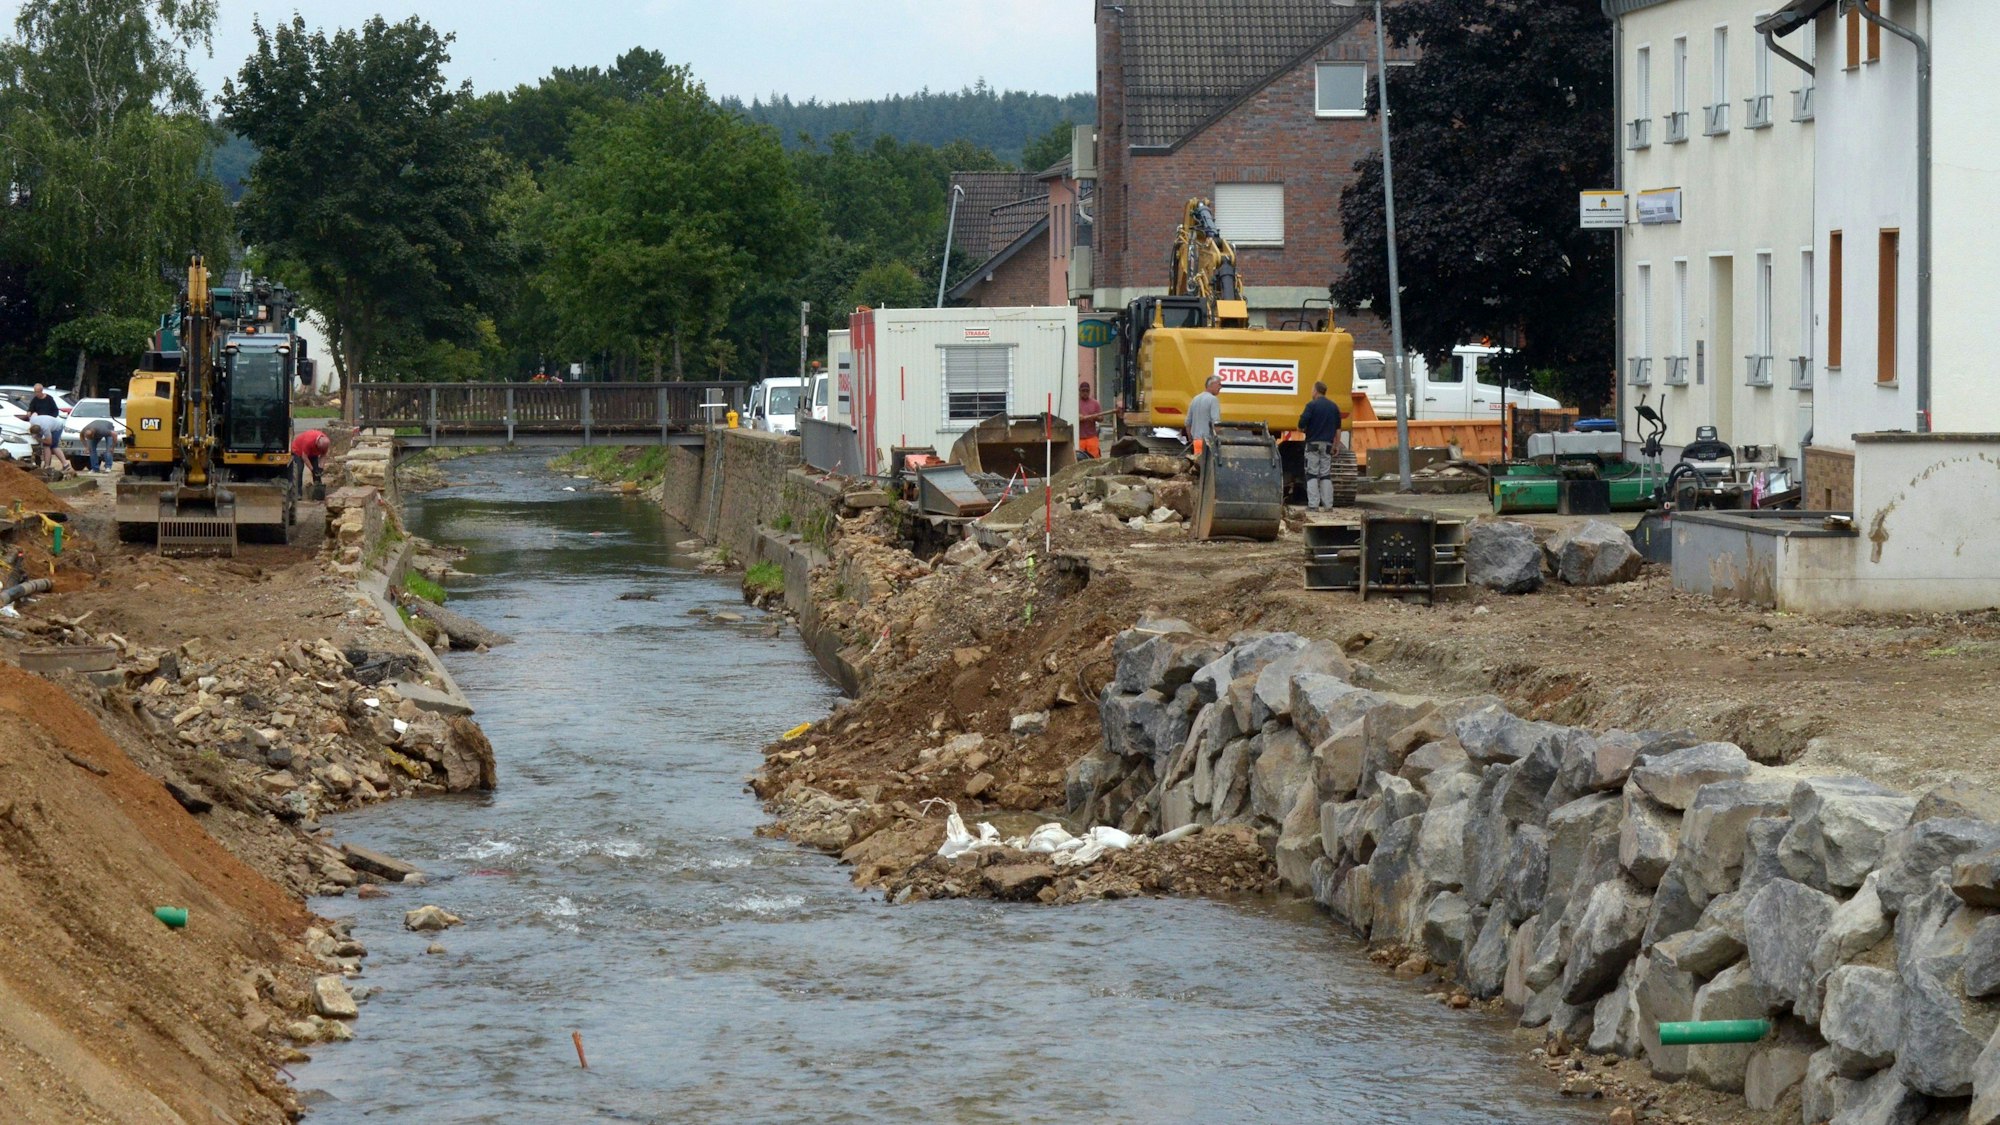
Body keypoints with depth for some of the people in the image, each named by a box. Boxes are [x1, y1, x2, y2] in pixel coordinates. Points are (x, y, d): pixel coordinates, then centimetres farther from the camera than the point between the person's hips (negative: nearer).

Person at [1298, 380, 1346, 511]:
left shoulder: (1312, 405, -8)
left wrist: (1303, 430, 8)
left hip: (1313, 443, -4)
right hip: (1328, 444, 4)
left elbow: (1301, 425, -14)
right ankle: (1328, 504, 5)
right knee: (1326, 475, 8)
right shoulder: (1334, 407, 8)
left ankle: (1313, 504, -6)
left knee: (1312, 475, 0)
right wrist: (1337, 445, 15)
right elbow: (1338, 429, 10)